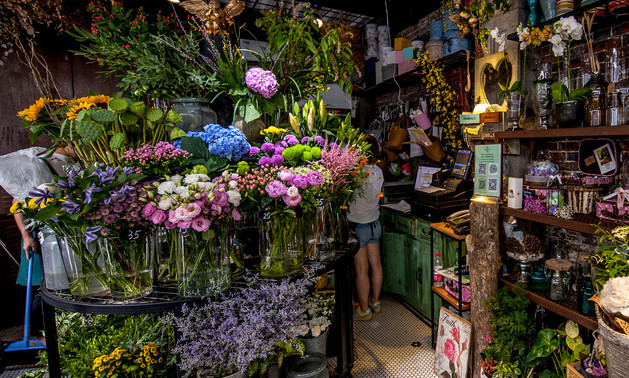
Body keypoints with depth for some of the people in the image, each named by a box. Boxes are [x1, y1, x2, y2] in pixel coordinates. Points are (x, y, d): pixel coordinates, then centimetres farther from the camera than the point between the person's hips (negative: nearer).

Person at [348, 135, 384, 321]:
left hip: (358, 226, -8)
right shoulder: (378, 171, 1)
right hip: (375, 223, 8)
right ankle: (375, 301, 34)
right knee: (375, 265, 17)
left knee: (361, 270, 4)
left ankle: (364, 310, 17)